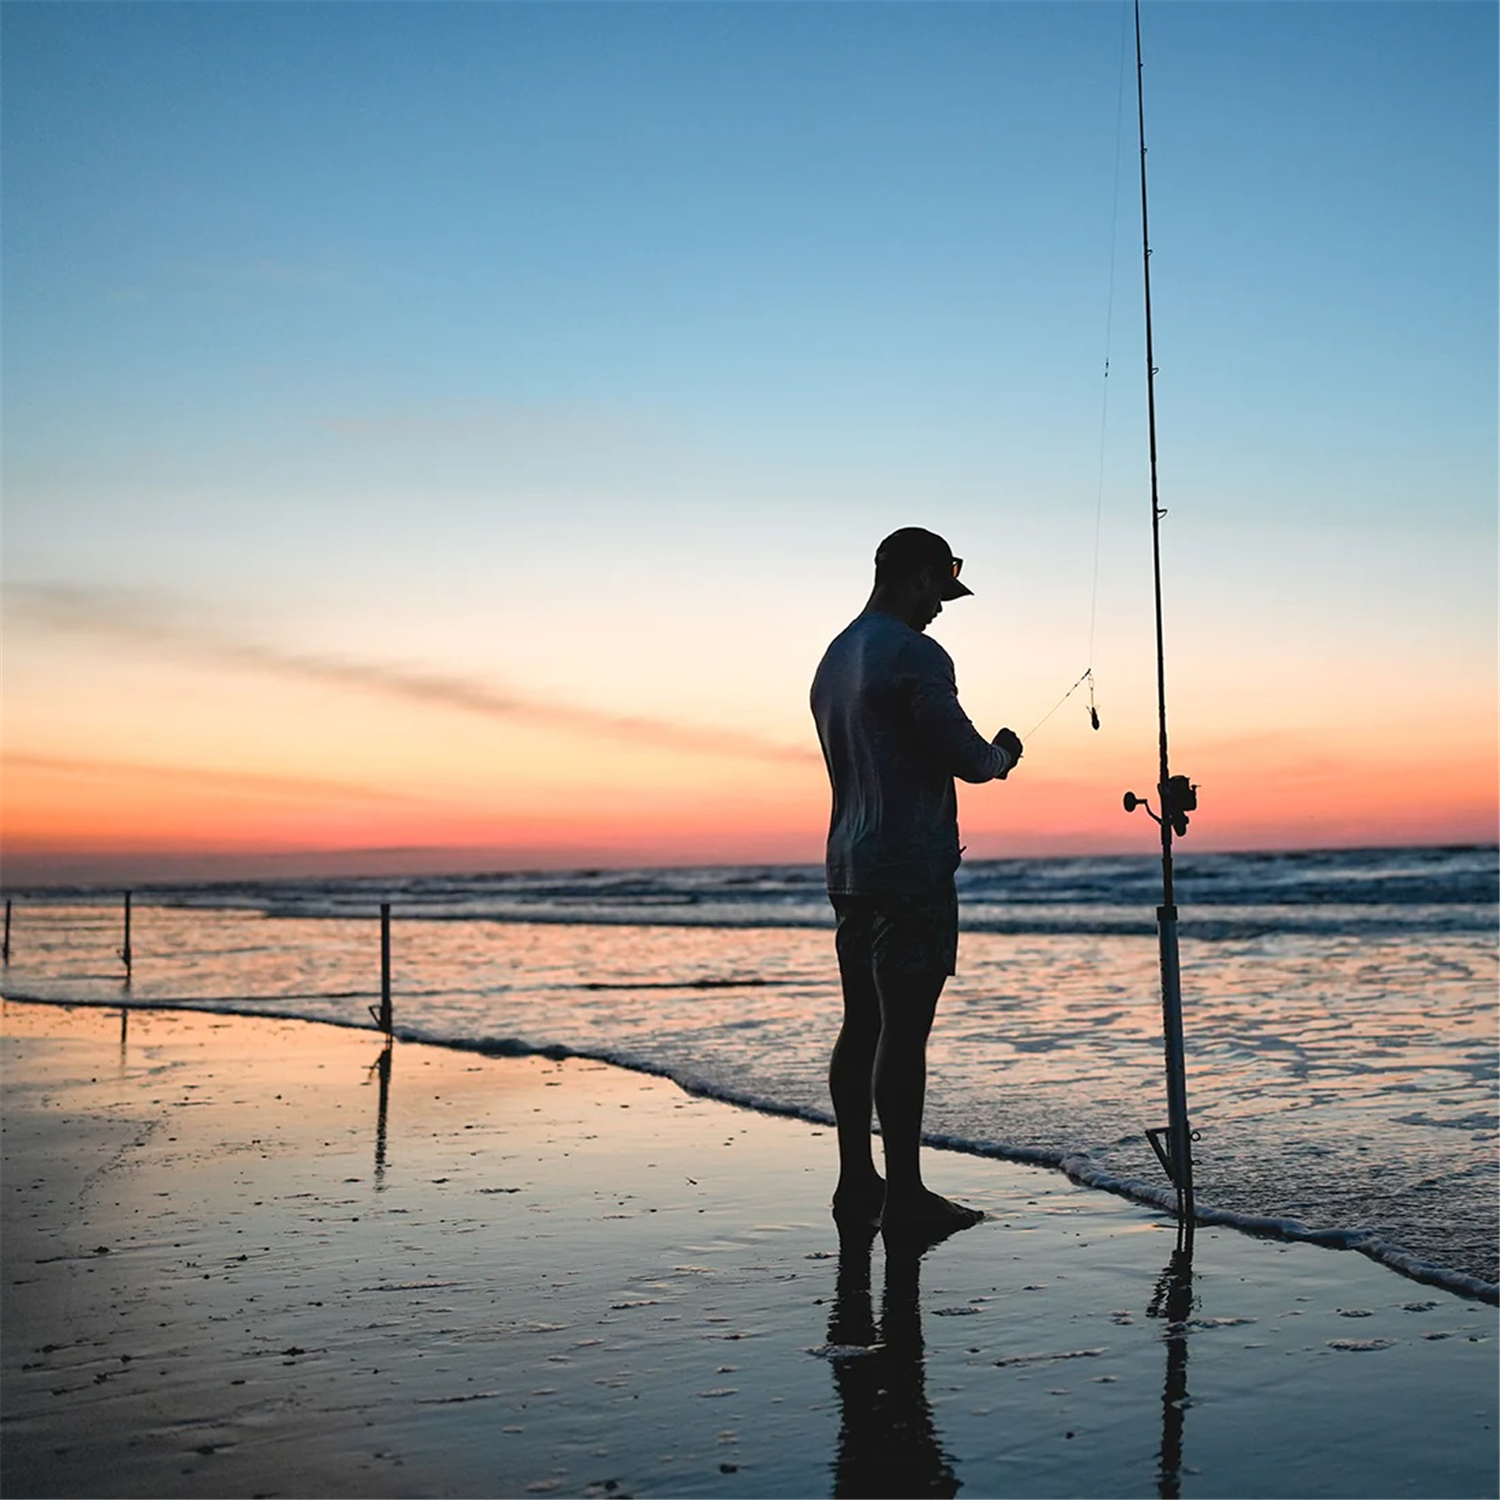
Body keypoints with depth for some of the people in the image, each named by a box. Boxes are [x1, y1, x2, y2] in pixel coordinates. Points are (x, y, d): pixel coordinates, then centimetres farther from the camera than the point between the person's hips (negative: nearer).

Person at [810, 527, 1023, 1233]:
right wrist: (1001, 753, 8)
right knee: (902, 1028, -7)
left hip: (849, 864, 9)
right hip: (910, 867, -9)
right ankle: (903, 1194, -3)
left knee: (862, 1022, 12)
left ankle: (856, 1180, 17)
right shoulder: (914, 654, -12)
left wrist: (982, 755, 24)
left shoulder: (833, 657, 17)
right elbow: (964, 757, -14)